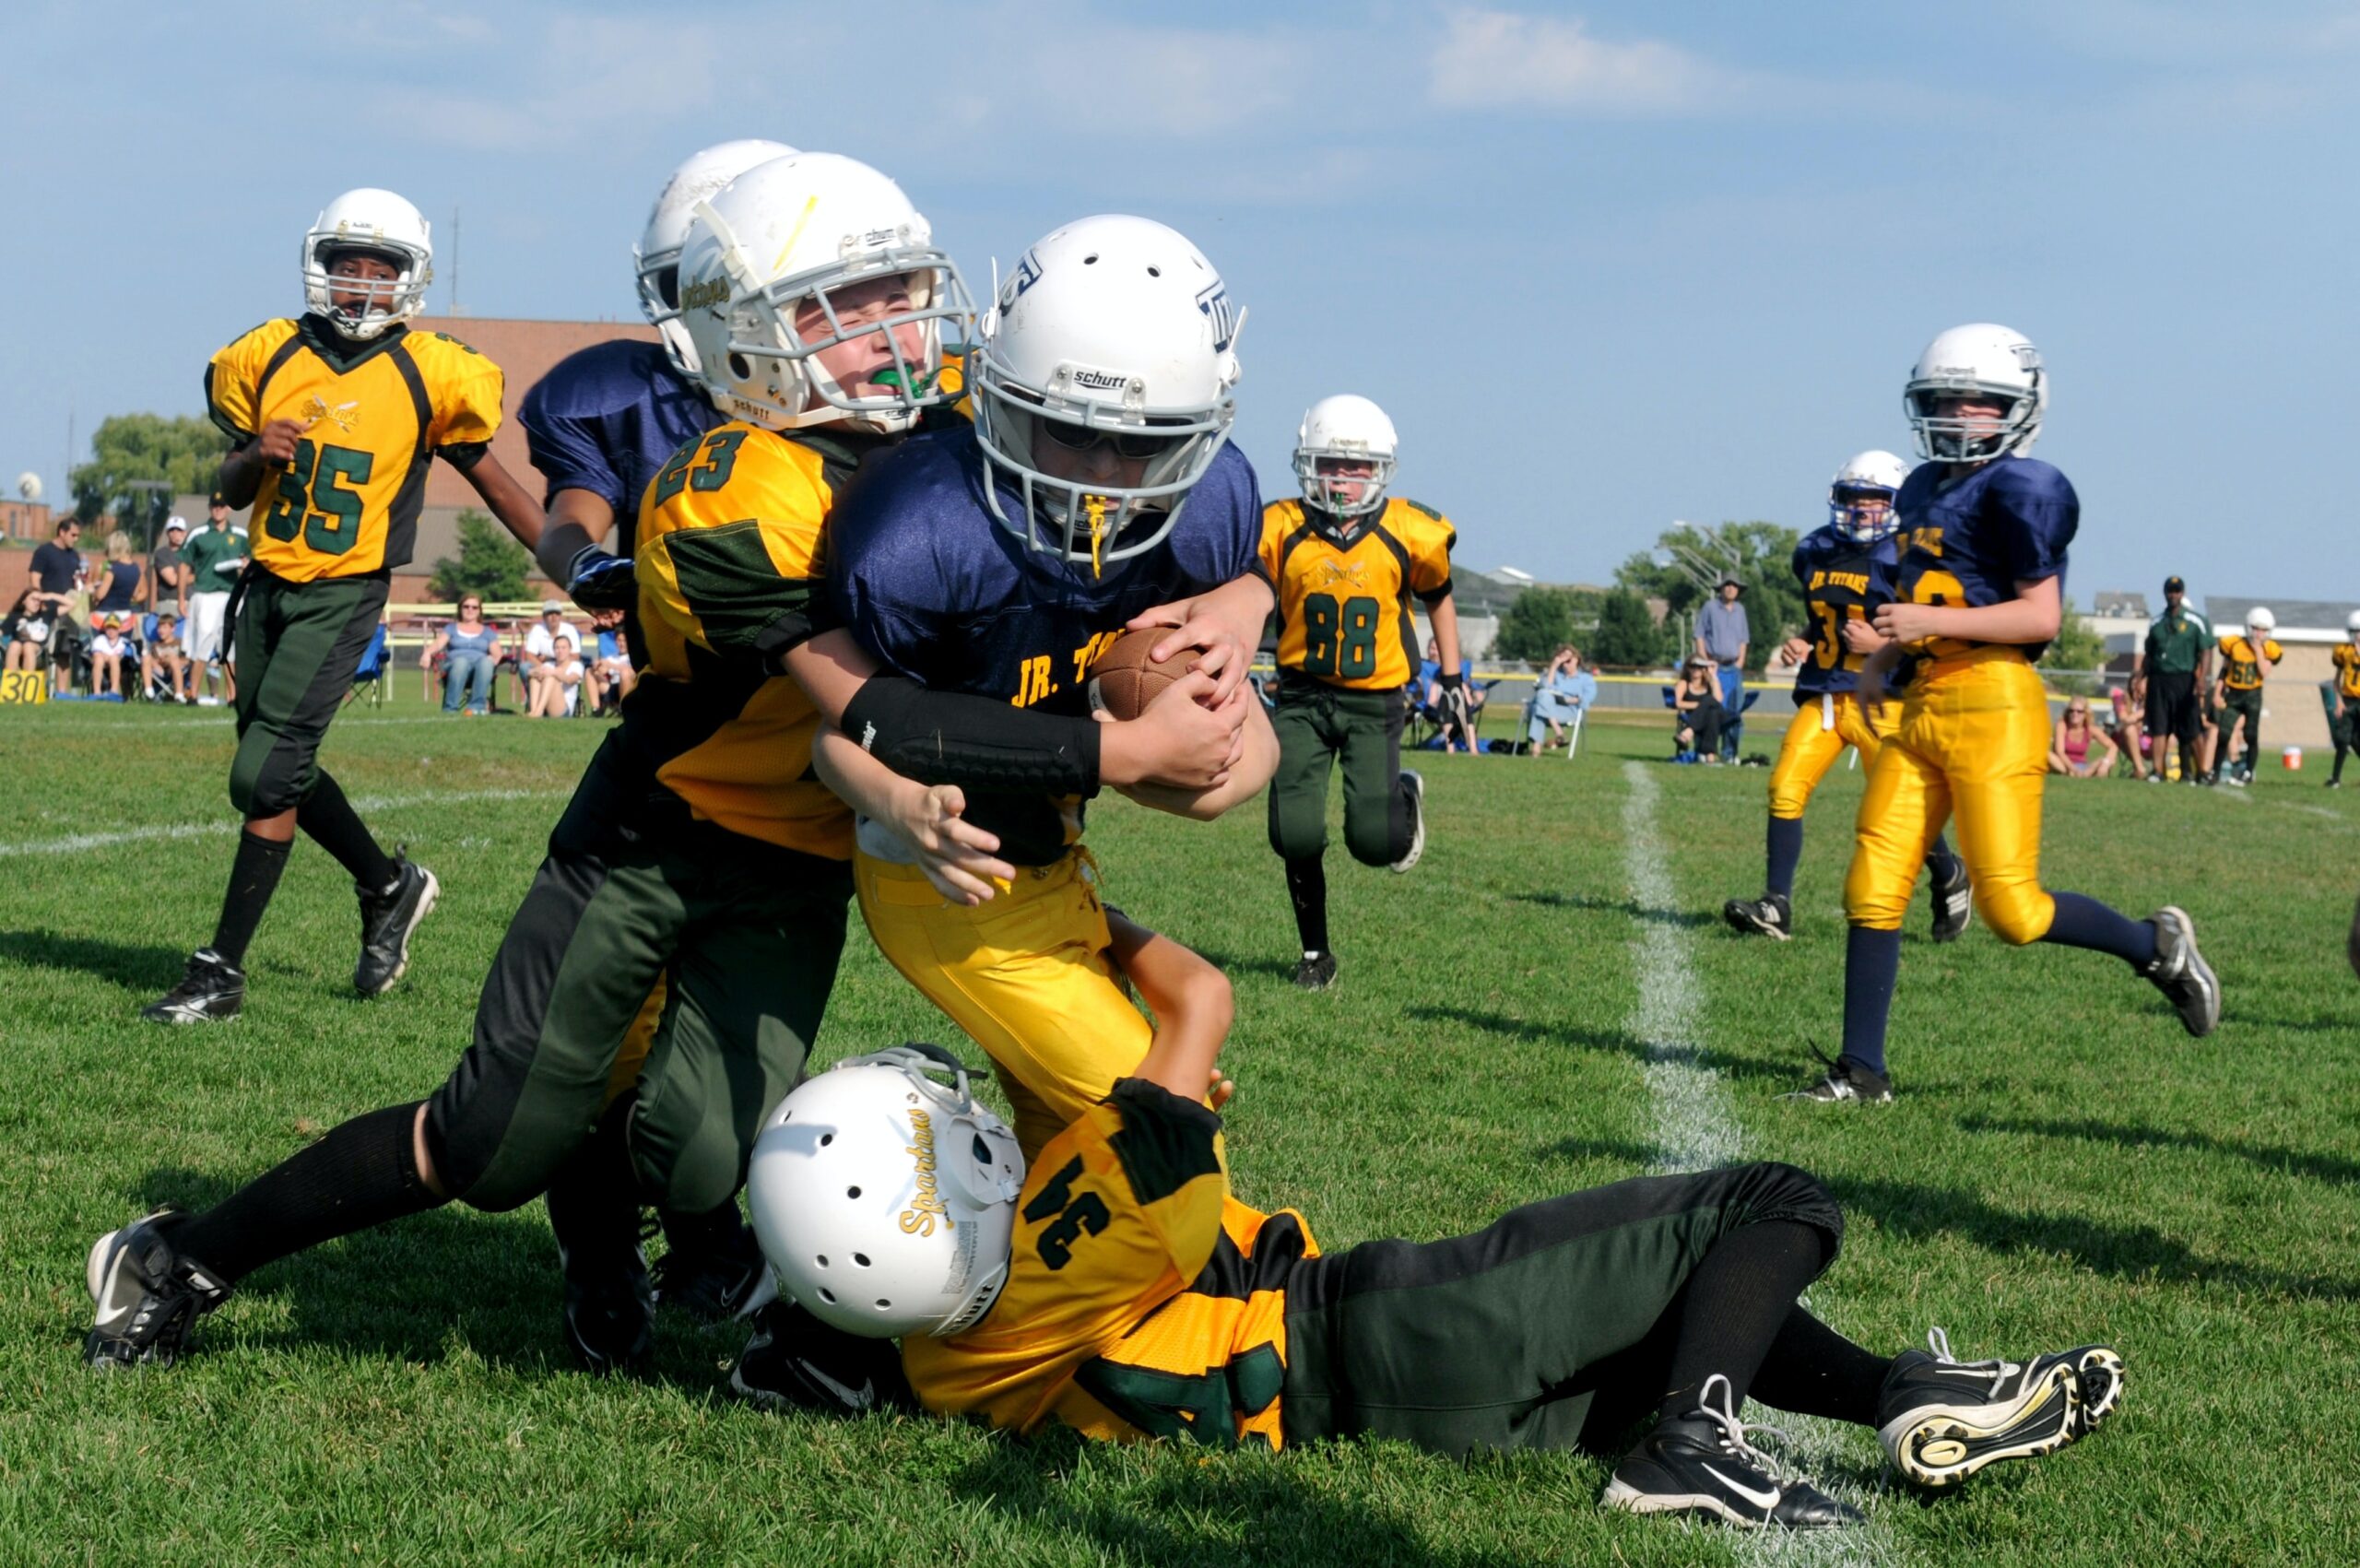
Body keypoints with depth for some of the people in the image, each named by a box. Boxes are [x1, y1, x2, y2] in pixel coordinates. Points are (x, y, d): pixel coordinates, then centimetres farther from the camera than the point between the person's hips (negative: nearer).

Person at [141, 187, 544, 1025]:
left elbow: (494, 483, 5)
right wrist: (255, 458, -11)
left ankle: (222, 970, -4)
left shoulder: (426, 375, -6)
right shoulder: (268, 358, 4)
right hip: (268, 585, 5)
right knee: (284, 769, 13)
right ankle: (390, 885, 36)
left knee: (263, 776, -11)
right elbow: (231, 489, 12)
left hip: (343, 595, -5)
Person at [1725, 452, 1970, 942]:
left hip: (1879, 700, -5)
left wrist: (1882, 643, -18)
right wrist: (1801, 644, 5)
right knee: (1785, 788, -9)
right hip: (1821, 695, 5)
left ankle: (1950, 881, 28)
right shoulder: (1816, 552, 10)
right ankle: (1776, 906, -6)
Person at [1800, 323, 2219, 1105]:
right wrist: (1880, 661, 13)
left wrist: (1934, 623, -19)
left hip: (1994, 703, -8)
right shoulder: (1924, 490, 17)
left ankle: (2156, 945, 18)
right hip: (1923, 705, 8)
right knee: (1873, 886, 1)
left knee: (2012, 908, -6)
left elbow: (2042, 614, -14)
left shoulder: (2021, 491, -9)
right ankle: (1862, 1069, 6)